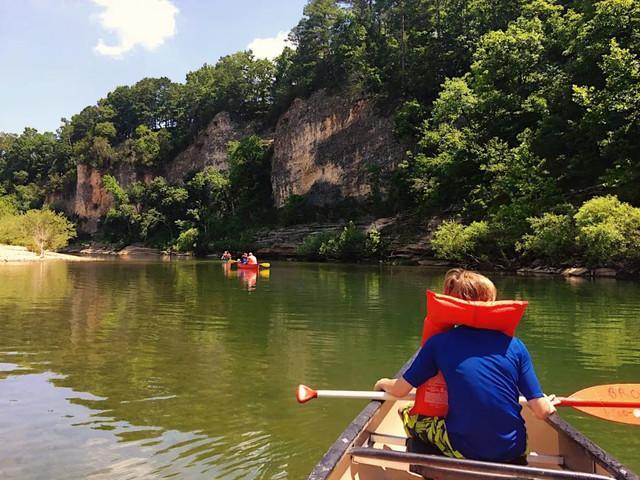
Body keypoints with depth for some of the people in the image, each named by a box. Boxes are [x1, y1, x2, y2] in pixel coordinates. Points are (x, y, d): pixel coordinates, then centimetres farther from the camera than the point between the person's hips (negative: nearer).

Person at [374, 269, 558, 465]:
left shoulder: (439, 343, -7)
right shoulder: (514, 345, -4)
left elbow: (400, 390, -1)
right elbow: (542, 411, -3)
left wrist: (383, 383, 22)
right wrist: (549, 404, 20)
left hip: (463, 451, -2)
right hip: (514, 452, 3)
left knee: (408, 415, 19)